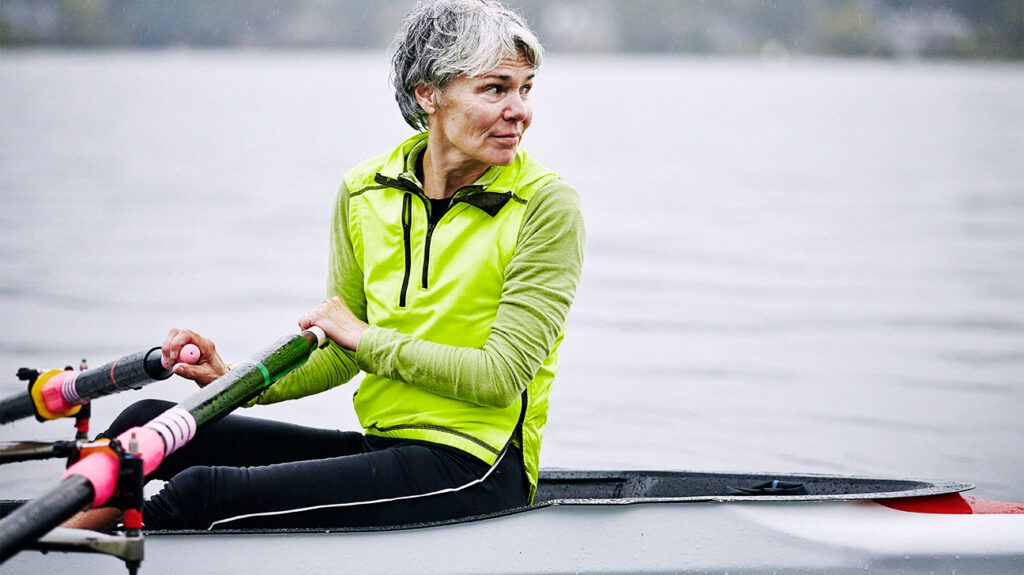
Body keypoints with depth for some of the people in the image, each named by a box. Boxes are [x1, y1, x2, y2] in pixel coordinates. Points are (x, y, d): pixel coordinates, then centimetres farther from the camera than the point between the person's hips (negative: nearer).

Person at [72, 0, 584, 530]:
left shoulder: (545, 205, -9)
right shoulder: (366, 191, 6)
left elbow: (500, 376, -15)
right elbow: (342, 358, 13)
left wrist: (368, 338, -10)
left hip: (473, 472, -6)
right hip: (381, 446, 6)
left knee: (198, 494, -22)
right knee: (146, 426, -6)